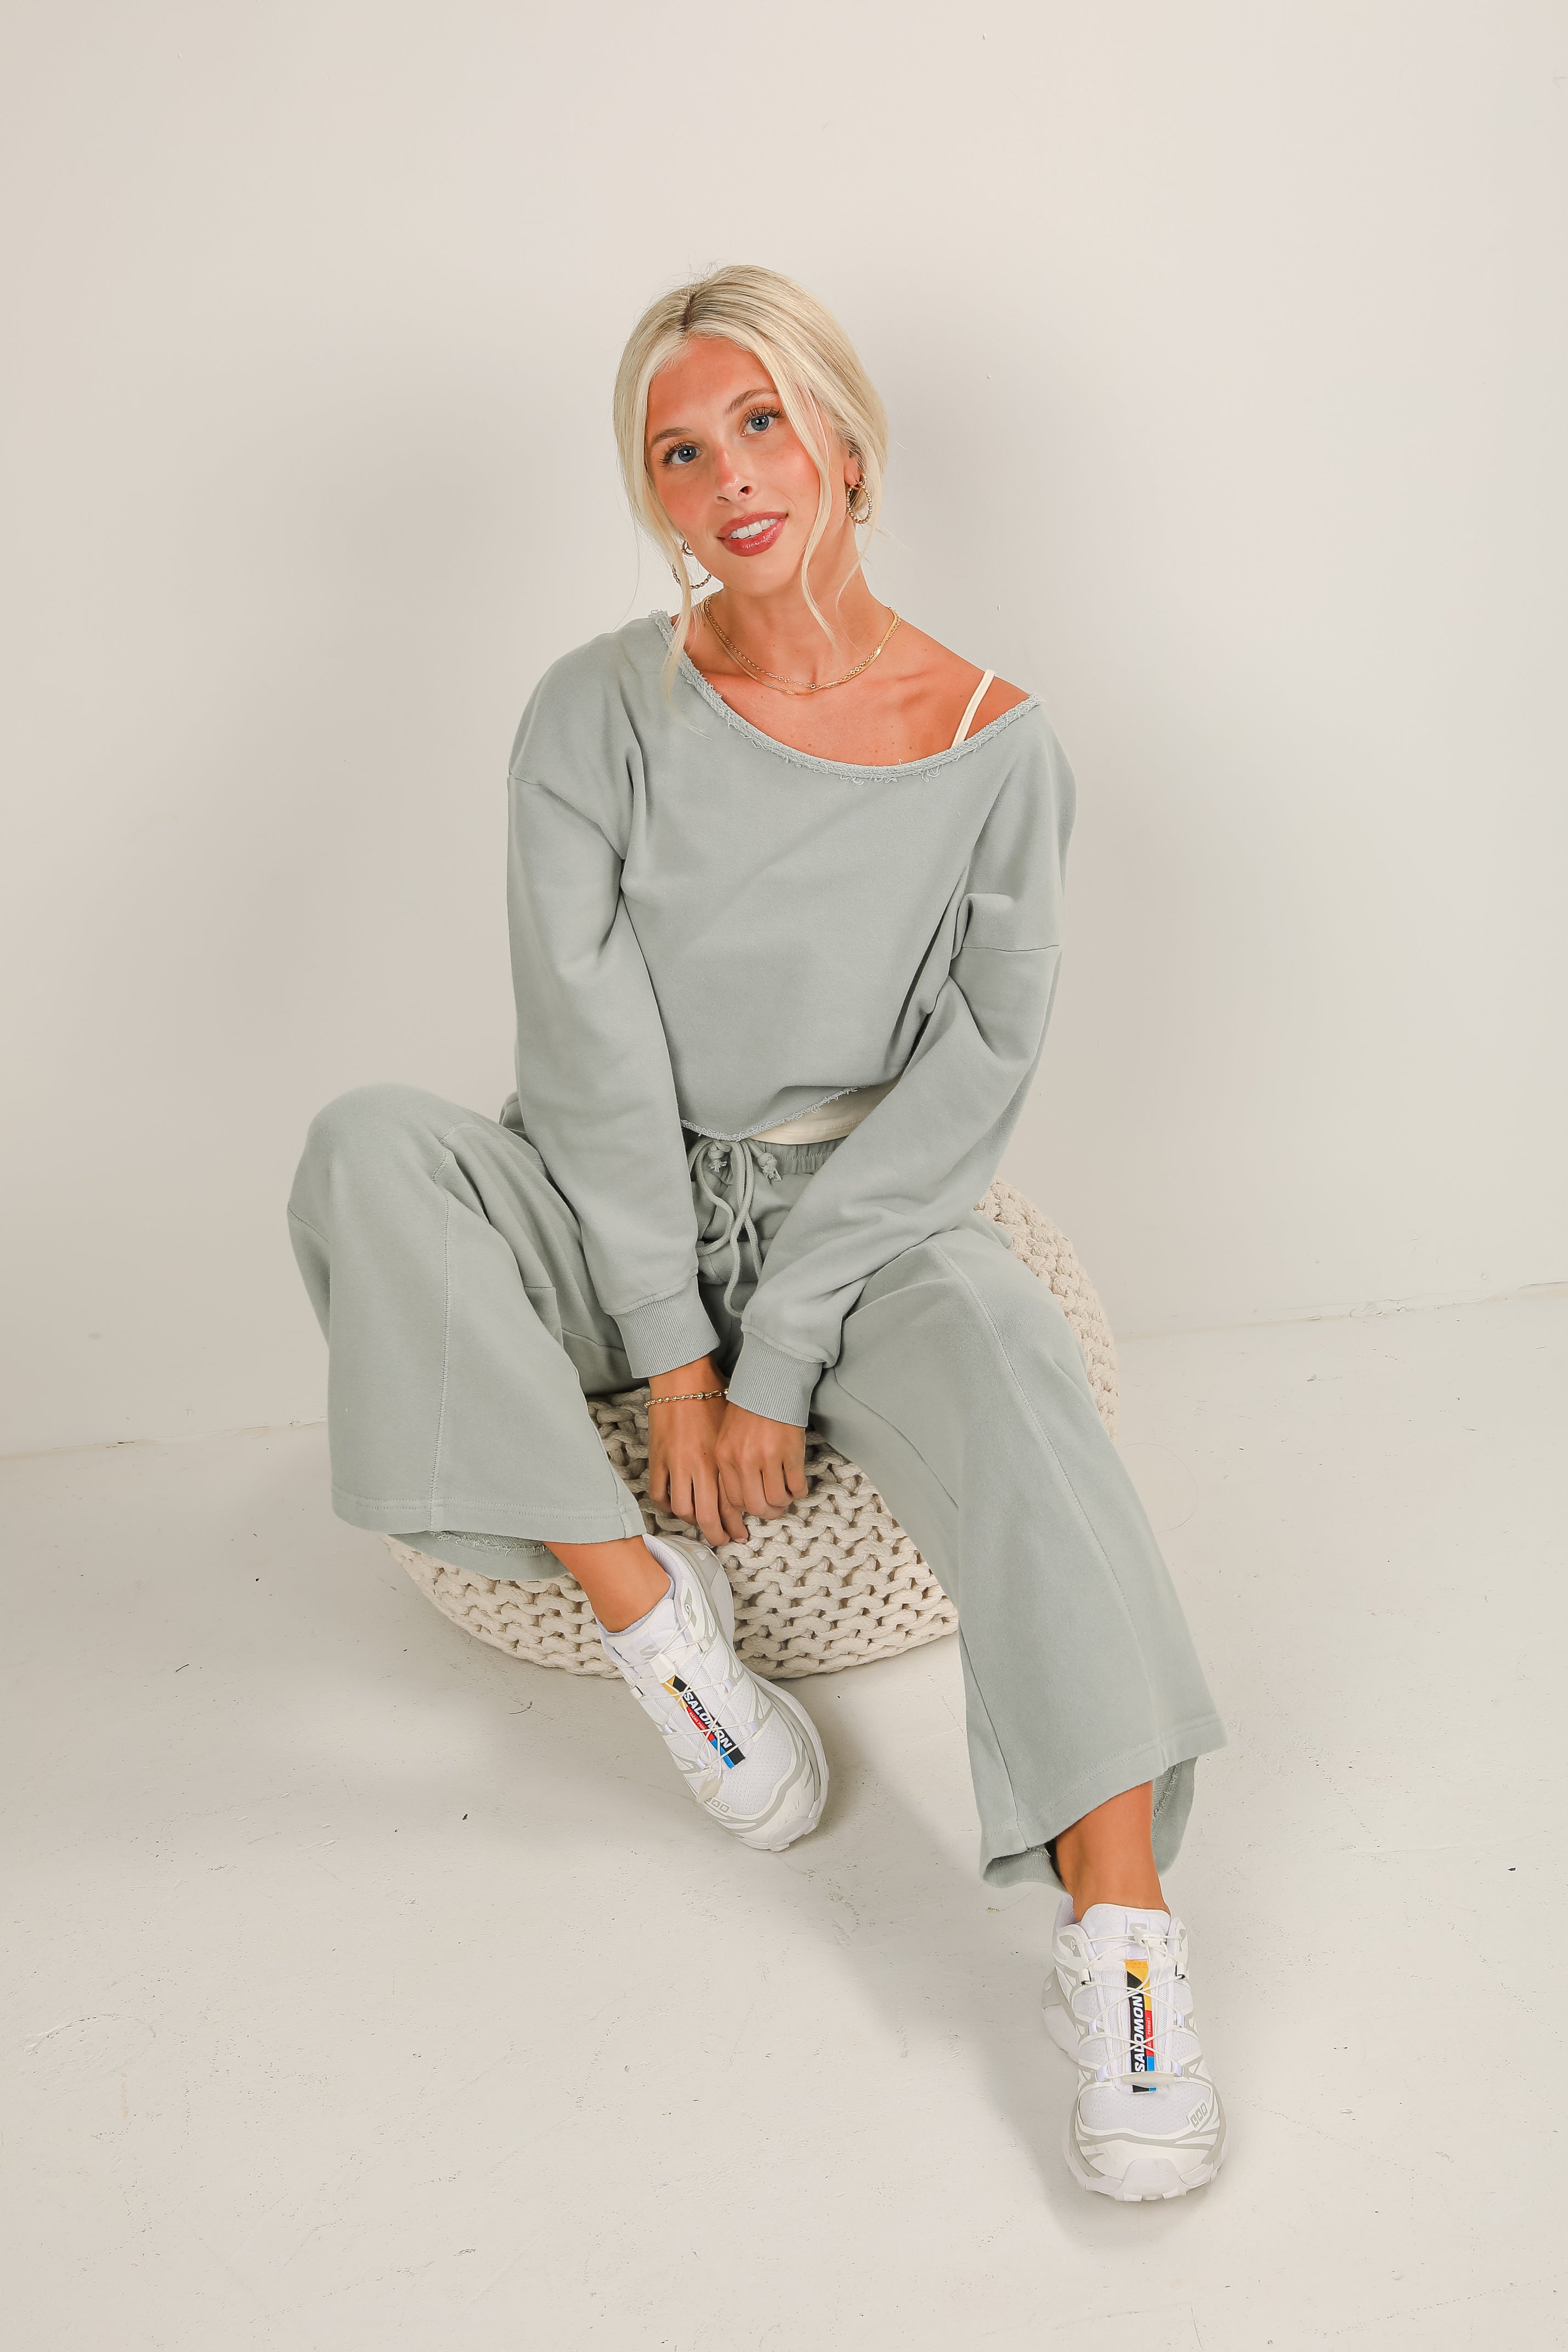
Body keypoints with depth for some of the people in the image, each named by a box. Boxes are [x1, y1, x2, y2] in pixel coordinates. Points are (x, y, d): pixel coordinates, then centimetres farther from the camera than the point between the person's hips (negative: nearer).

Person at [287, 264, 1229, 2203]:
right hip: (623, 1217, 2)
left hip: (862, 1223, -1)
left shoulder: (994, 750, -3)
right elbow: (591, 1047, -9)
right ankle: (647, 1612, -23)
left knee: (997, 1348, -35)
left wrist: (779, 1358, -16)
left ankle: (1119, 1937, -41)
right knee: (367, 1147, -27)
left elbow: (964, 1082, -8)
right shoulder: (605, 711, -2)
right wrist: (671, 1351, -17)